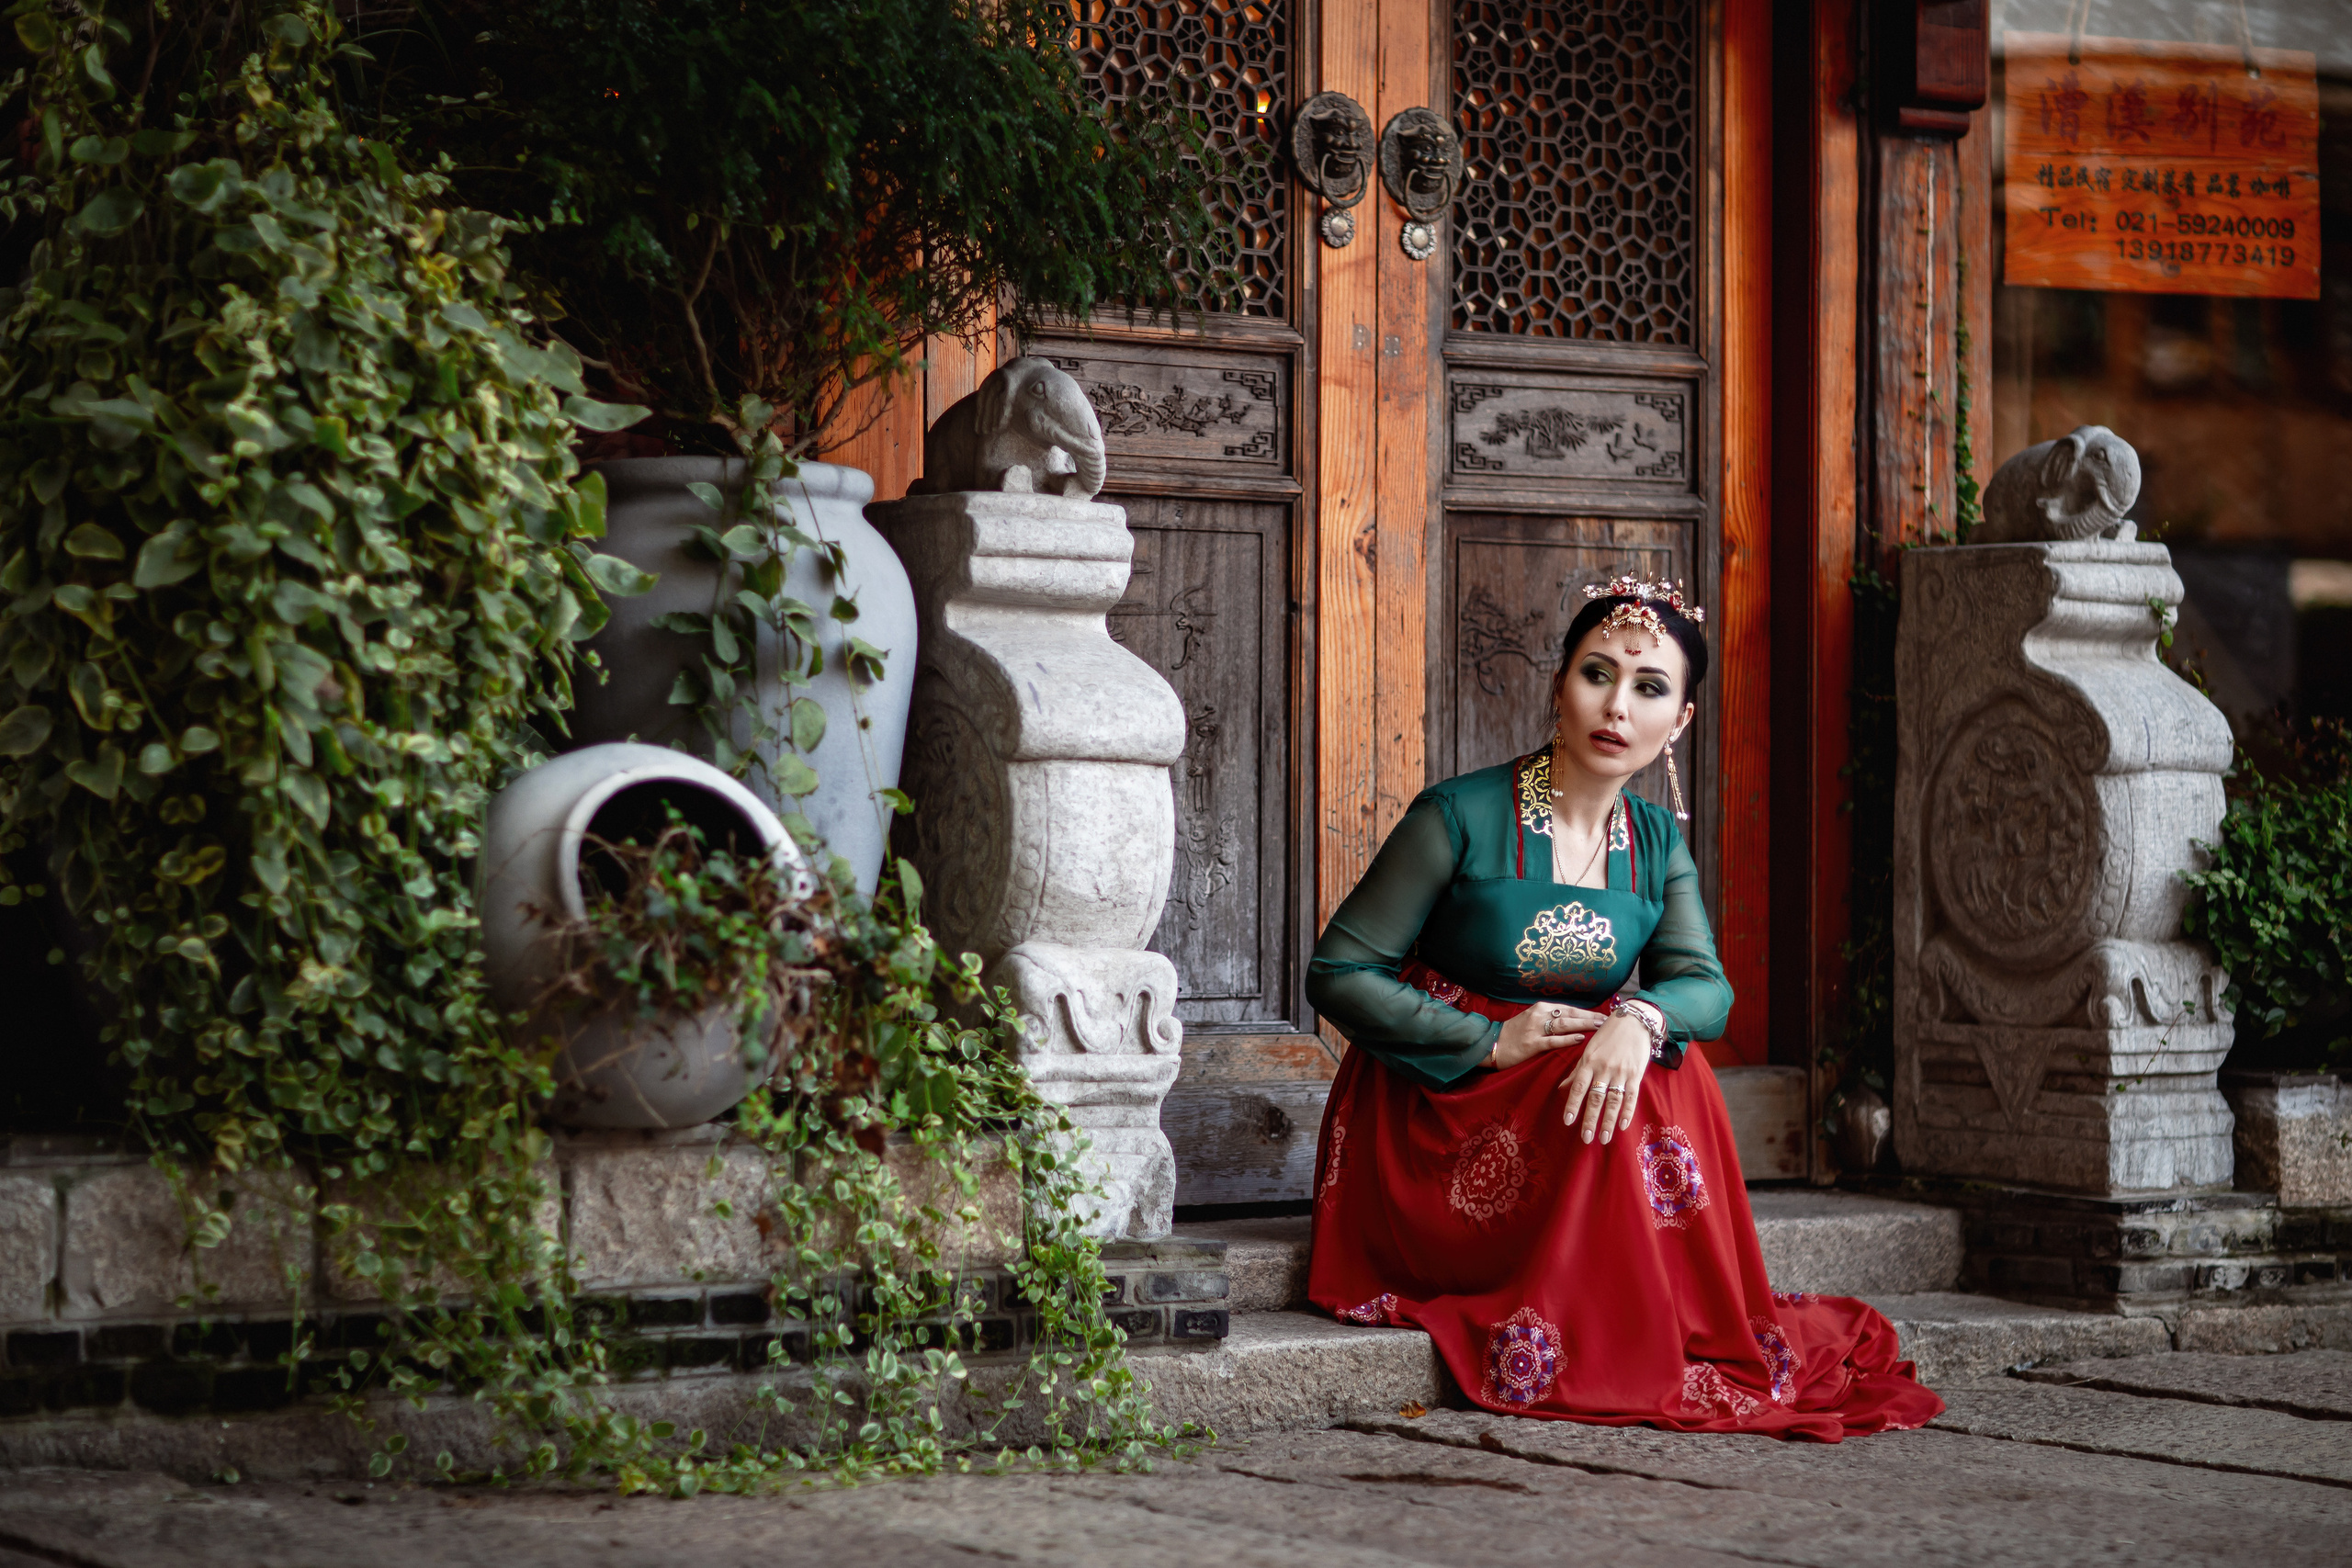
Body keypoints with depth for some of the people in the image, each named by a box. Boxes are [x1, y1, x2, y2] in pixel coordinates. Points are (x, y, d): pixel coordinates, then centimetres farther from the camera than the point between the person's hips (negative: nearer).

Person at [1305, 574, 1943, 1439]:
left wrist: (1641, 1020, -33)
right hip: (1433, 1121, -5)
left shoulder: (1657, 844, 6)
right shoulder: (1460, 817, -12)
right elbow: (1336, 974, -11)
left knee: (1670, 1071, -22)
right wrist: (1492, 1042, -20)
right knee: (1608, 1081, -28)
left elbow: (1706, 987, -9)